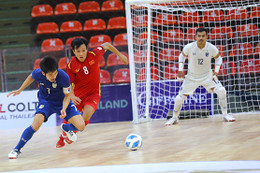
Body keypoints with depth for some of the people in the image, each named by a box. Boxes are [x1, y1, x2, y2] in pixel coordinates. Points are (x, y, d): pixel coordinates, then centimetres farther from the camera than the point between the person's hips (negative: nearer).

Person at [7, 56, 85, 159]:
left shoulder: (64, 77, -31)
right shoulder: (37, 74, -25)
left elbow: (67, 95, -13)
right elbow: (31, 77, 3)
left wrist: (64, 109, -30)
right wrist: (20, 90, 11)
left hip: (62, 102, 1)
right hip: (46, 101, -1)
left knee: (81, 126, -13)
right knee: (36, 124, -29)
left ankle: (65, 128, 26)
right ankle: (17, 149, -12)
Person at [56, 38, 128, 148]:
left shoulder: (94, 55, -16)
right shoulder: (71, 65, -14)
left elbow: (106, 45, 3)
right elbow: (69, 83, -2)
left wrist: (120, 55, 14)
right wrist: (72, 96, -20)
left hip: (93, 94, -1)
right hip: (78, 95, 1)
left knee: (87, 115, -26)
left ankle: (72, 132, 4)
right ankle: (63, 137, 41)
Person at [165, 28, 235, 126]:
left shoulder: (212, 48, -17)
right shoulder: (189, 47, -18)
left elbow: (218, 58, 4)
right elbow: (182, 56, 4)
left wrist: (216, 71, -8)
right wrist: (180, 70, -4)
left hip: (207, 76, 0)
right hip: (191, 77, 0)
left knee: (221, 91, -20)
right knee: (179, 98, -4)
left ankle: (225, 115, -4)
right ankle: (174, 118, 22)